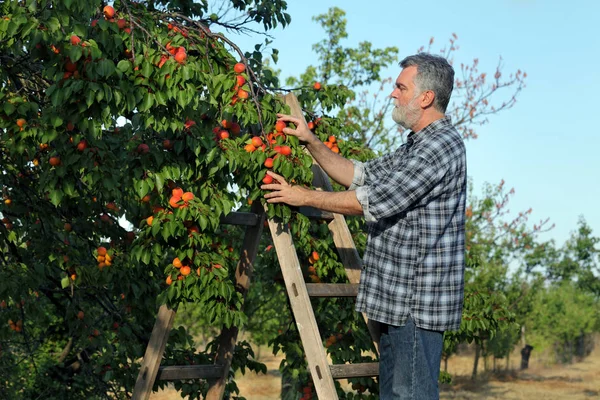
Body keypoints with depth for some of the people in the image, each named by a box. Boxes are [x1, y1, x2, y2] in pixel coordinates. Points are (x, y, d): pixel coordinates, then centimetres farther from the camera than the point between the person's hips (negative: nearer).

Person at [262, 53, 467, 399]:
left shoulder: (441, 146, -17)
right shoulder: (419, 145, 18)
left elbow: (373, 200, -19)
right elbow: (361, 175, 20)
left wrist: (305, 197, -9)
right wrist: (312, 142, 10)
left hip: (418, 300, -11)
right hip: (398, 297, 11)